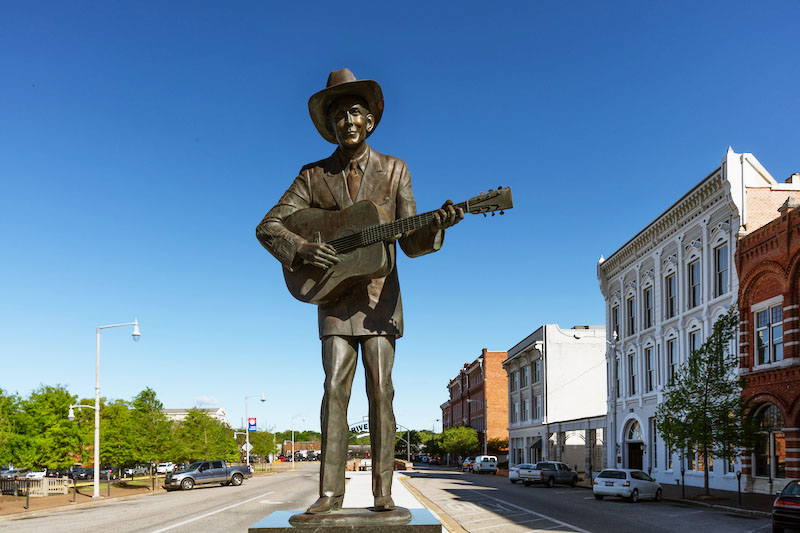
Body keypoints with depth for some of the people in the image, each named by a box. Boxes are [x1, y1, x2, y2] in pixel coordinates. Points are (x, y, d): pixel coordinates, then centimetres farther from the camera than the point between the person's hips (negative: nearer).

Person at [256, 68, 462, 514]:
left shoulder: (394, 171, 6)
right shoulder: (314, 176, 6)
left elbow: (411, 242, 2)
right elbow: (268, 227, 4)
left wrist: (437, 225, -21)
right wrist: (302, 248, -15)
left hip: (379, 296, 0)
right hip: (334, 296, 1)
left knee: (380, 389, -6)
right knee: (335, 388, -7)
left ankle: (383, 491, -2)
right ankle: (330, 493, -5)